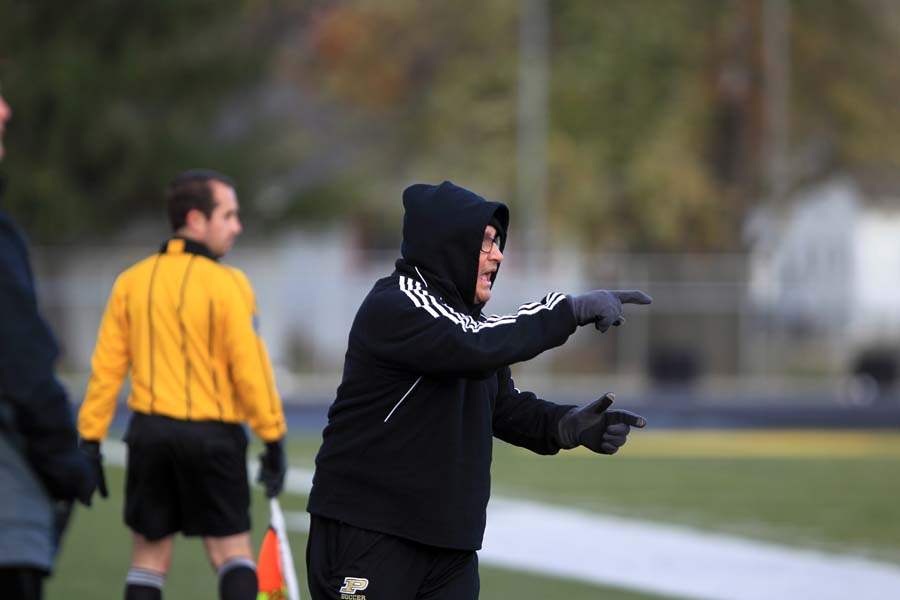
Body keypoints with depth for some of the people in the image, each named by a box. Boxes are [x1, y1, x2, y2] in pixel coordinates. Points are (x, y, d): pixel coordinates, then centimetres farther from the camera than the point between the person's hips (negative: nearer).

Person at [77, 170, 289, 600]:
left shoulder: (131, 282, 5)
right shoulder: (228, 285, -9)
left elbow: (106, 368, 4)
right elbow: (250, 369, -11)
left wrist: (90, 440, 8)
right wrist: (273, 440, -5)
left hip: (150, 431, 3)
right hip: (213, 434, -3)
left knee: (149, 555, 11)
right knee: (232, 551, 4)